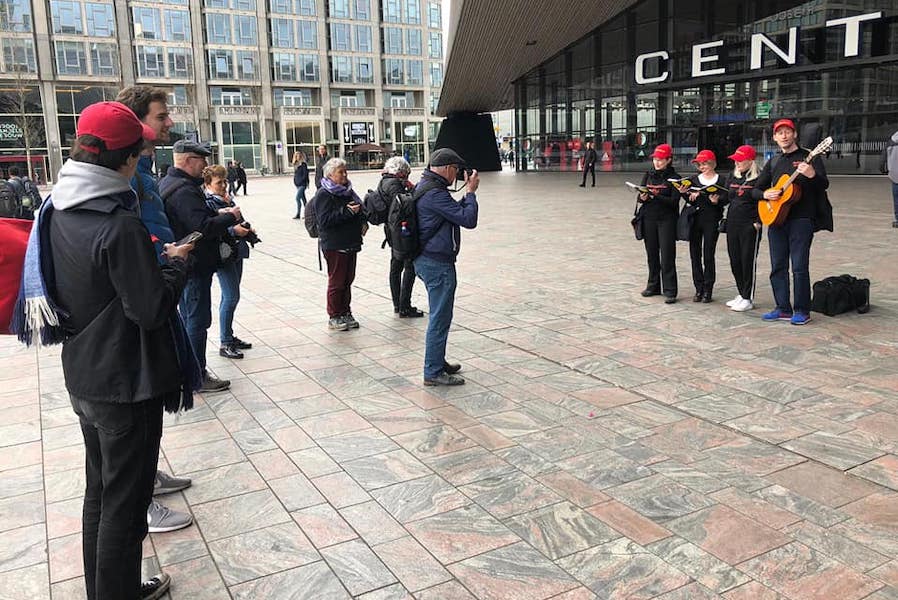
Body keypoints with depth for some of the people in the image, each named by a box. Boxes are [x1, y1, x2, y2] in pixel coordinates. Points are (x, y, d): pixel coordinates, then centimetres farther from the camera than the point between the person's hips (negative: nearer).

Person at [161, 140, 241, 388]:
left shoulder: (167, 183, 12)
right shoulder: (184, 191, -22)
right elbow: (203, 228, -29)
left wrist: (218, 214, 5)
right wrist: (230, 217, -16)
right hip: (195, 265, -11)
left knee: (188, 318, 20)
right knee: (198, 321, -2)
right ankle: (197, 377, 7)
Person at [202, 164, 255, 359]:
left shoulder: (228, 199, 13)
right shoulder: (208, 203, -12)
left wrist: (245, 229, 8)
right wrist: (232, 230, -24)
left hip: (236, 252, 8)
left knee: (229, 297, 15)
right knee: (231, 297, -9)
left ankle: (229, 336, 25)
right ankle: (225, 343, -1)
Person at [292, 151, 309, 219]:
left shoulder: (303, 164, -10)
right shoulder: (296, 164, 13)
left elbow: (305, 174, -14)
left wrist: (300, 181, -15)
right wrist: (295, 181, 8)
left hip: (302, 184, -8)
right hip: (298, 185, 8)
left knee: (297, 198, -14)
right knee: (303, 198, 11)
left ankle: (298, 214, -11)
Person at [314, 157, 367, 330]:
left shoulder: (348, 190, 13)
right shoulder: (324, 194, -11)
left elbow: (359, 209, 26)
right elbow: (325, 220, -21)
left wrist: (363, 222, 5)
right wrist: (346, 211, -27)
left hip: (351, 244, 7)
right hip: (334, 245, -7)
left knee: (348, 280, 13)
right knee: (336, 282, 0)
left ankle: (345, 313, 24)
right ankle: (334, 317, 11)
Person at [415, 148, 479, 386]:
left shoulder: (424, 186, 12)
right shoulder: (434, 193, -21)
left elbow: (454, 211, 20)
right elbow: (468, 219, -22)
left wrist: (468, 193, 10)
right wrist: (471, 192, -9)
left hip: (426, 259, 11)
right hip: (438, 263, -11)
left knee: (439, 315, 20)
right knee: (440, 318, -3)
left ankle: (437, 362, 32)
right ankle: (434, 372, 5)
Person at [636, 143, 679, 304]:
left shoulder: (673, 178, -4)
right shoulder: (648, 175, 9)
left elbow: (674, 202, -12)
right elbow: (640, 196, 9)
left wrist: (656, 196, -25)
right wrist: (642, 197, -14)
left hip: (666, 220, -4)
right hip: (648, 219, 4)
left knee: (667, 256, -5)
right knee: (651, 254, 9)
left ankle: (670, 291, -1)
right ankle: (653, 286, 21)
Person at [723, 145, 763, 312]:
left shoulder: (759, 179, -7)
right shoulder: (732, 177, 13)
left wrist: (758, 222, -13)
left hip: (750, 225, -7)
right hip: (732, 223, 7)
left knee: (748, 261, -3)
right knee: (734, 261, 10)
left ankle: (748, 299, 4)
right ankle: (741, 294, 23)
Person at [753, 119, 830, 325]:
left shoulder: (808, 157, 0)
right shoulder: (773, 162, 15)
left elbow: (824, 185, -11)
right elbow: (755, 190, 17)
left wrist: (811, 175, -32)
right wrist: (766, 194, -5)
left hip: (801, 219, -5)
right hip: (776, 218, 5)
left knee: (800, 267, -6)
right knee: (777, 267, 8)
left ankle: (802, 311, 3)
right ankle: (783, 309, 17)